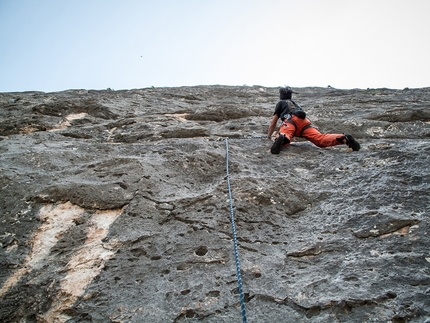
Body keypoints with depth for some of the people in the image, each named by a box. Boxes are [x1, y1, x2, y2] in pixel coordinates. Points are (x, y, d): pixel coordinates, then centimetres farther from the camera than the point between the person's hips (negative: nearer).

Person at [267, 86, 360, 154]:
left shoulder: (281, 103, 33)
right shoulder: (295, 104, 45)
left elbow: (273, 123, 32)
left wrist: (268, 136, 44)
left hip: (291, 120, -3)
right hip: (305, 121, 3)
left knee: (284, 136, -27)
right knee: (321, 139, -17)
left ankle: (282, 138, -63)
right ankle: (343, 138, -39)